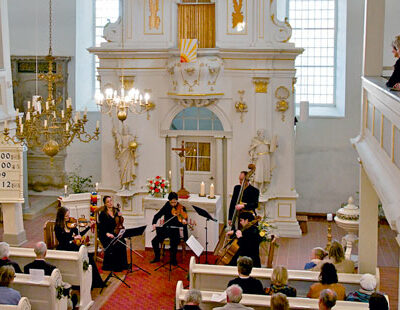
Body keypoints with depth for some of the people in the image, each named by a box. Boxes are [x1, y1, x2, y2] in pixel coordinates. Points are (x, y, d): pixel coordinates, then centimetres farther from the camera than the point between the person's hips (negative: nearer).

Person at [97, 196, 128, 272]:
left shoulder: (116, 211, 11)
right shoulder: (103, 214, -3)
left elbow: (119, 223, 19)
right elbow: (101, 226, -8)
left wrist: (120, 216, -1)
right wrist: (107, 233, -25)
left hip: (115, 233, 4)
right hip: (105, 235, -4)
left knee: (122, 243, -25)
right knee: (112, 245, -31)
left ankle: (120, 265, -12)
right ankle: (110, 266, -16)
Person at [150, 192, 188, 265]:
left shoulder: (181, 208, -5)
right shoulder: (166, 207, 4)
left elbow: (183, 218, -12)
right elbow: (158, 215, 5)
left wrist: (184, 221, -38)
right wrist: (154, 223, -13)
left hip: (176, 230, -4)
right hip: (166, 229, 4)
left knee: (174, 243, -32)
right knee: (154, 241, -13)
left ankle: (173, 259, -8)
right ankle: (157, 257, 11)